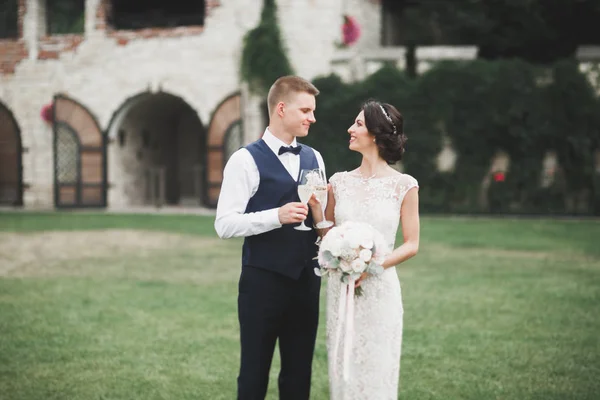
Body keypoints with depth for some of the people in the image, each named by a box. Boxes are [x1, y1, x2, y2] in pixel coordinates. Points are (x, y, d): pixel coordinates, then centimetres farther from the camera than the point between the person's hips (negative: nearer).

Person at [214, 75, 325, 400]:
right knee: (254, 372, 5)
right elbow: (224, 224, -14)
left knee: (299, 373, 11)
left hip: (306, 280, 6)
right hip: (263, 281, -5)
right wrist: (276, 216, -24)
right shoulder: (246, 160, -8)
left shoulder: (314, 159, 11)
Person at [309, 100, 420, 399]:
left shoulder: (403, 185, -4)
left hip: (379, 288, -3)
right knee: (343, 369, 7)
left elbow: (411, 244, -3)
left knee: (376, 371, 3)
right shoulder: (339, 182, 6)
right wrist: (315, 209, -7)